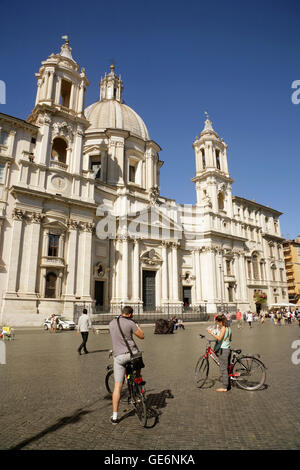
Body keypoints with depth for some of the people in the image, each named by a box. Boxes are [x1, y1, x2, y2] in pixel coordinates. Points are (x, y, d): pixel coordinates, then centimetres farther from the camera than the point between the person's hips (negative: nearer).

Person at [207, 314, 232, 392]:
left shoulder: (223, 328, -17)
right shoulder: (229, 328, 10)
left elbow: (219, 338, -28)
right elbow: (230, 339, 18)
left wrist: (211, 333, -26)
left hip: (223, 350, -9)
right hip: (228, 349, 9)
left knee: (223, 369, -1)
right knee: (227, 368, 17)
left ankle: (224, 387, 5)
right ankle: (227, 384, 26)